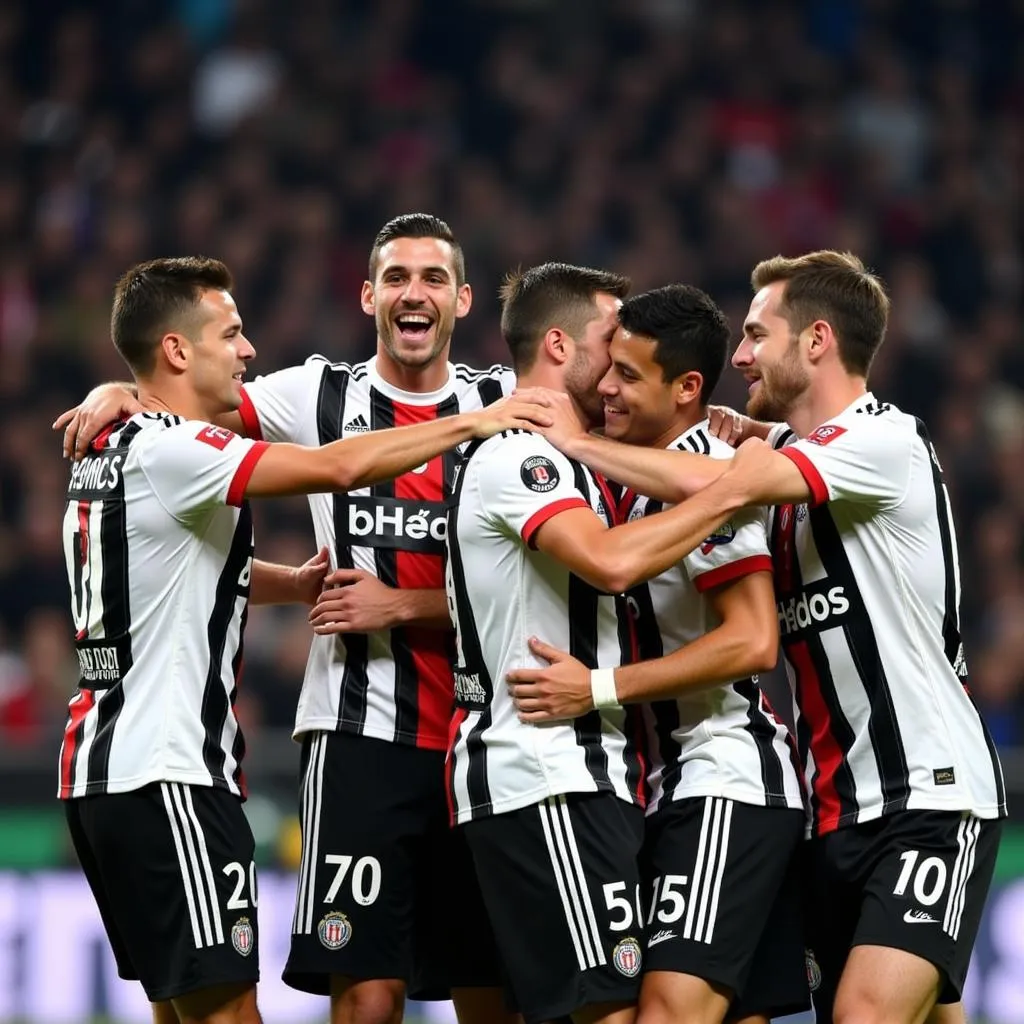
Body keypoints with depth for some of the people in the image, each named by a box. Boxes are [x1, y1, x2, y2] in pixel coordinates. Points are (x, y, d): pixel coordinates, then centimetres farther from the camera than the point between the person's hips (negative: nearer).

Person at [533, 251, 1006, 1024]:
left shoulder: (886, 441, -13)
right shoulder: (784, 451, 16)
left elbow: (716, 488, -23)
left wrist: (575, 441, -14)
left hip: (931, 794, -8)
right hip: (837, 807, 8)